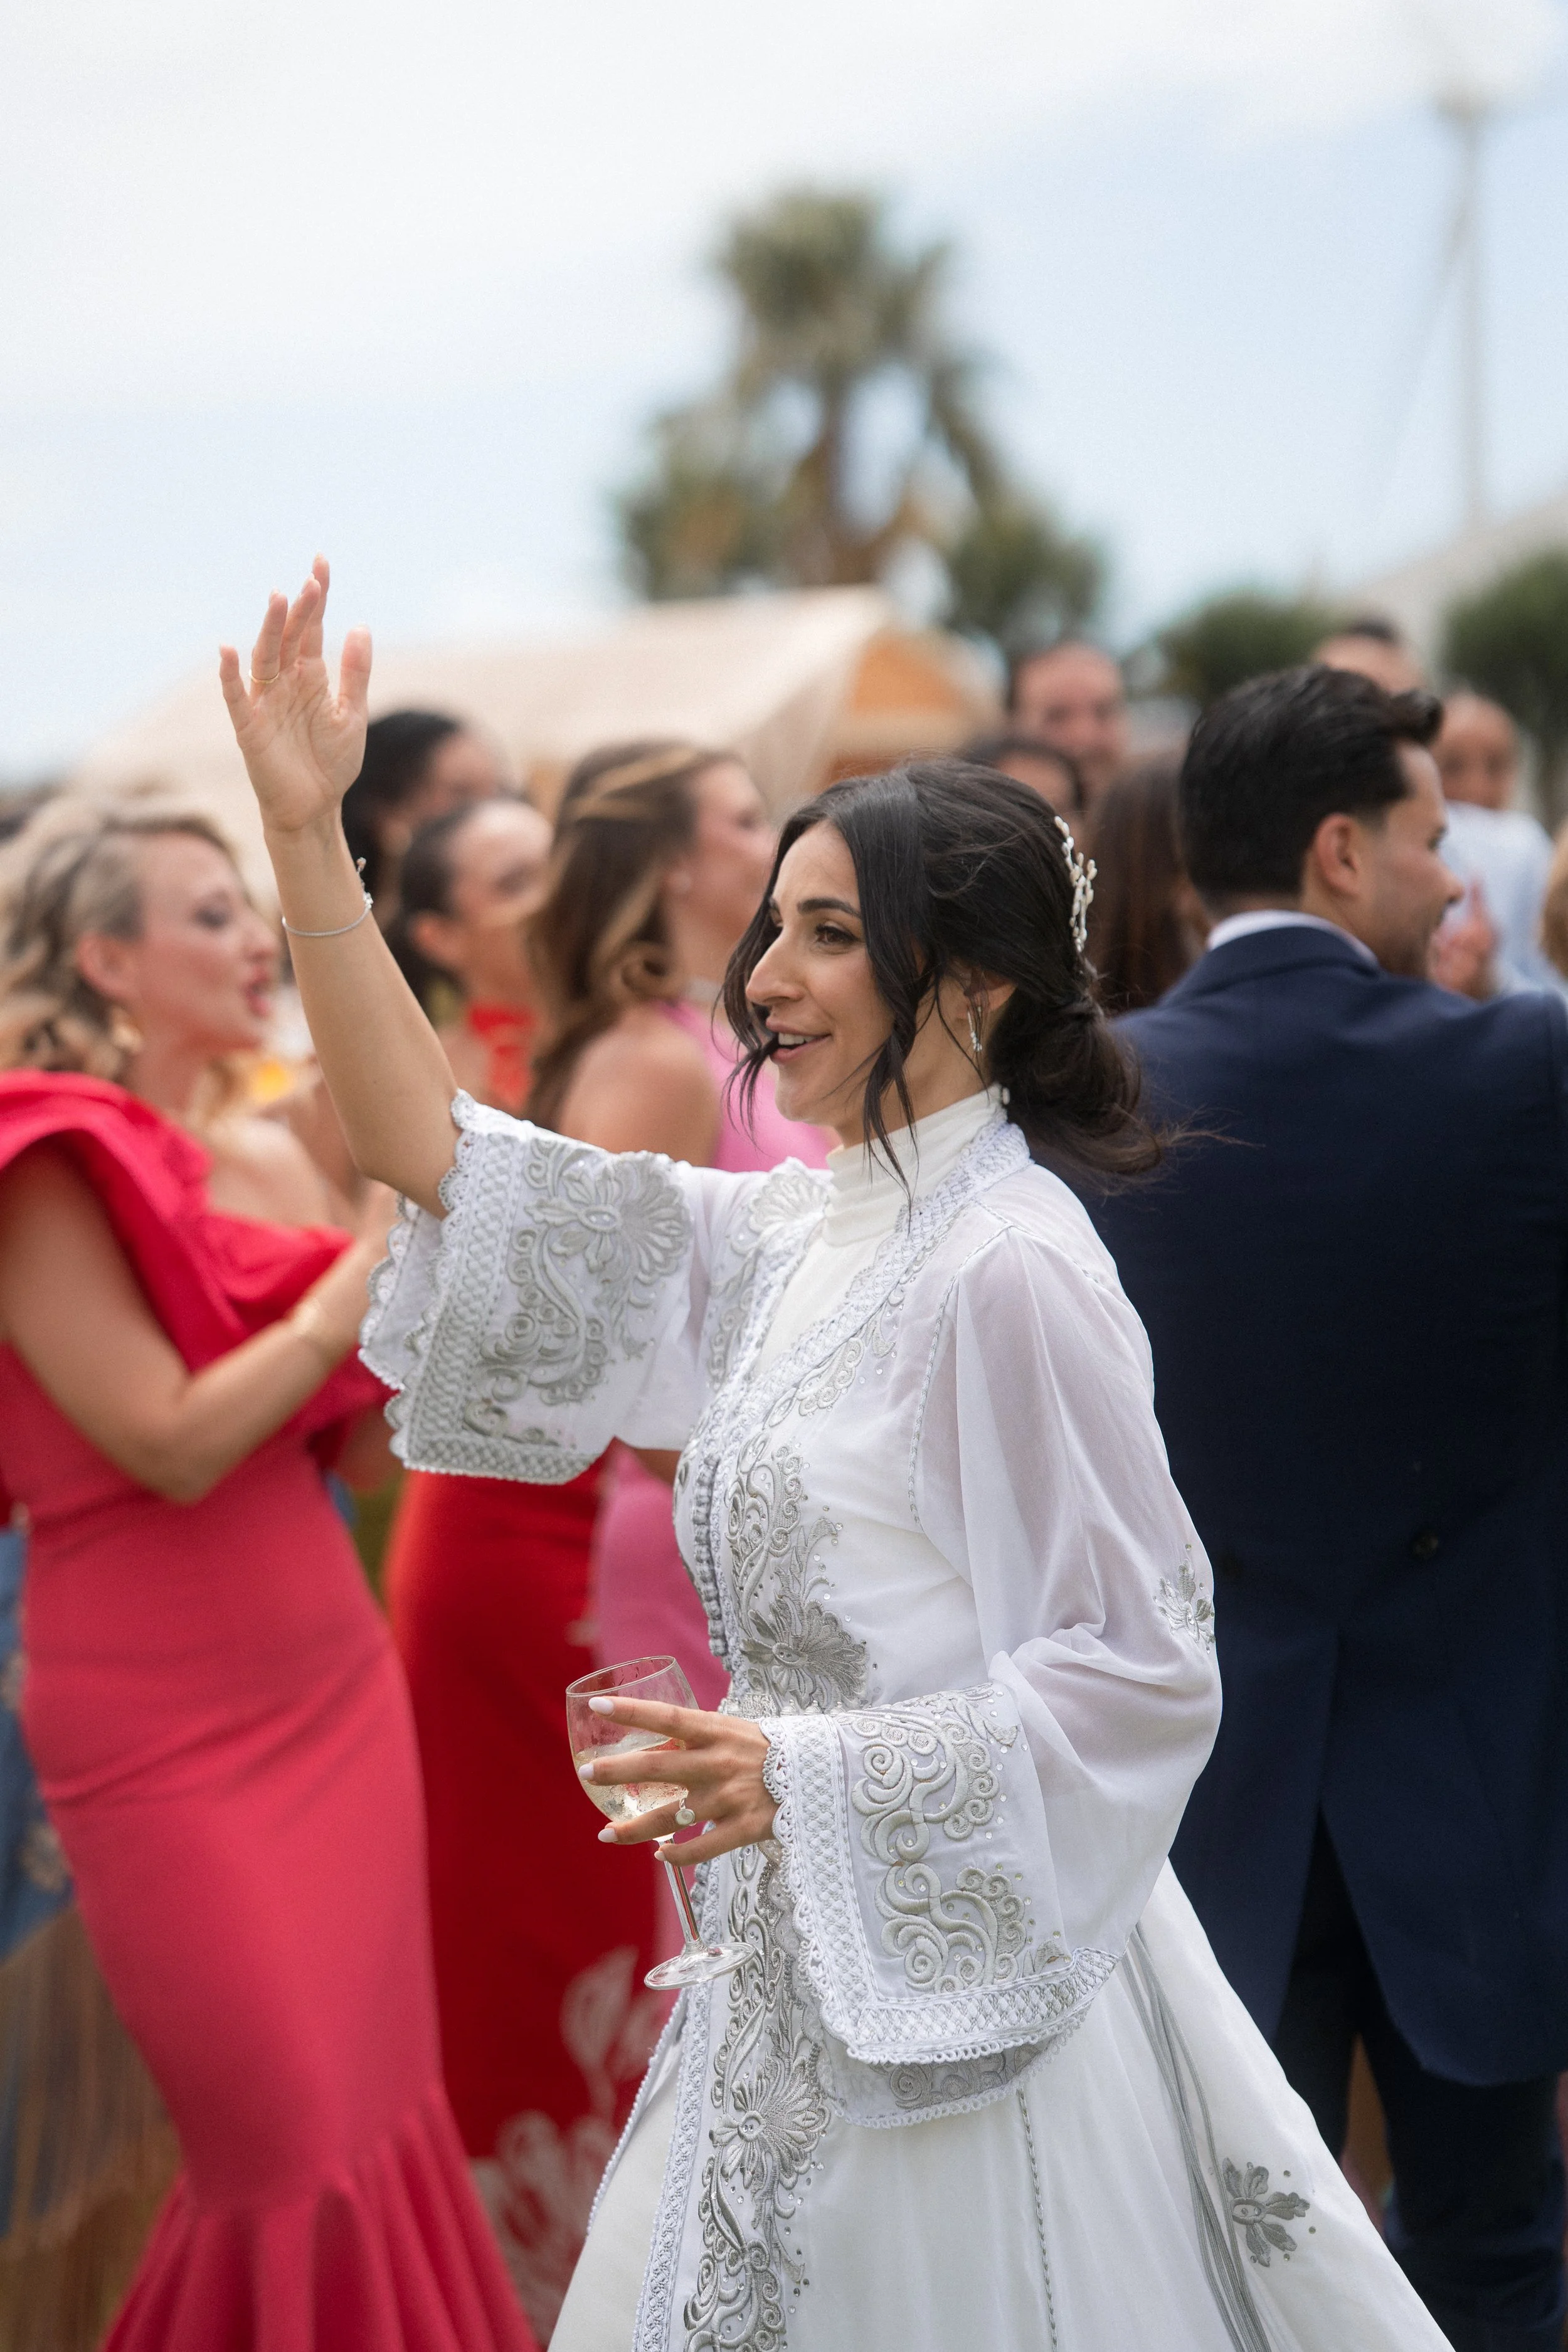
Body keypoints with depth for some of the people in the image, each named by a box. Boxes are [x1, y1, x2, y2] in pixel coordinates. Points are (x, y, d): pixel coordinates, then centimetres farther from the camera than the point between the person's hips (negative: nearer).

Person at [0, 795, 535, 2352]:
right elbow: (172, 1443, -19)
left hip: (336, 1684, 7)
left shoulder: (272, 1162, 9)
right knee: (297, 2151, -1)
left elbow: (366, 1448, 11)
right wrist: (376, 1258, -14)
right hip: (167, 1730, -7)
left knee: (383, 2119, 11)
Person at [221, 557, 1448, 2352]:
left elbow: (1143, 1680, -18)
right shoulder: (793, 1243, 6)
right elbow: (437, 1154, 6)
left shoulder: (1008, 1273, -18)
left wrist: (814, 1776, -23)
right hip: (807, 1972, 8)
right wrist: (305, 832, 1)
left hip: (963, 1984, -8)